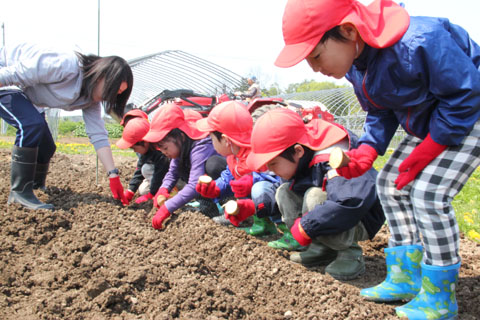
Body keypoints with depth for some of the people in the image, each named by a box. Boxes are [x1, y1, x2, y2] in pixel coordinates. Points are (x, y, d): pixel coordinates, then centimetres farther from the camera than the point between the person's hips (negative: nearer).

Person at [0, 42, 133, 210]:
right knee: (33, 125, -28)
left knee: (46, 146, 5)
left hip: (26, 97, 9)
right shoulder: (66, 65, -34)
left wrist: (113, 176, -16)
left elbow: (99, 136, -9)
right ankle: (19, 193, -18)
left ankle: (37, 188, 27)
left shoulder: (90, 99, -6)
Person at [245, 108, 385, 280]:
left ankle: (350, 254, -14)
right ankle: (322, 248, -3)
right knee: (284, 192, -4)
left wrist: (305, 227, -39)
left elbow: (355, 200, -50)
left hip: (361, 223, -9)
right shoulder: (301, 160, -7)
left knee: (314, 197, -33)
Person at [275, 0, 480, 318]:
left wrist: (422, 155, -23)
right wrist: (366, 152, -13)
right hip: (427, 123, 9)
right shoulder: (354, 62, -9)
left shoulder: (417, 42, -37)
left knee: (429, 193, -19)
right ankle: (405, 279, 13)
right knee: (389, 184, 3)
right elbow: (381, 112, 4)